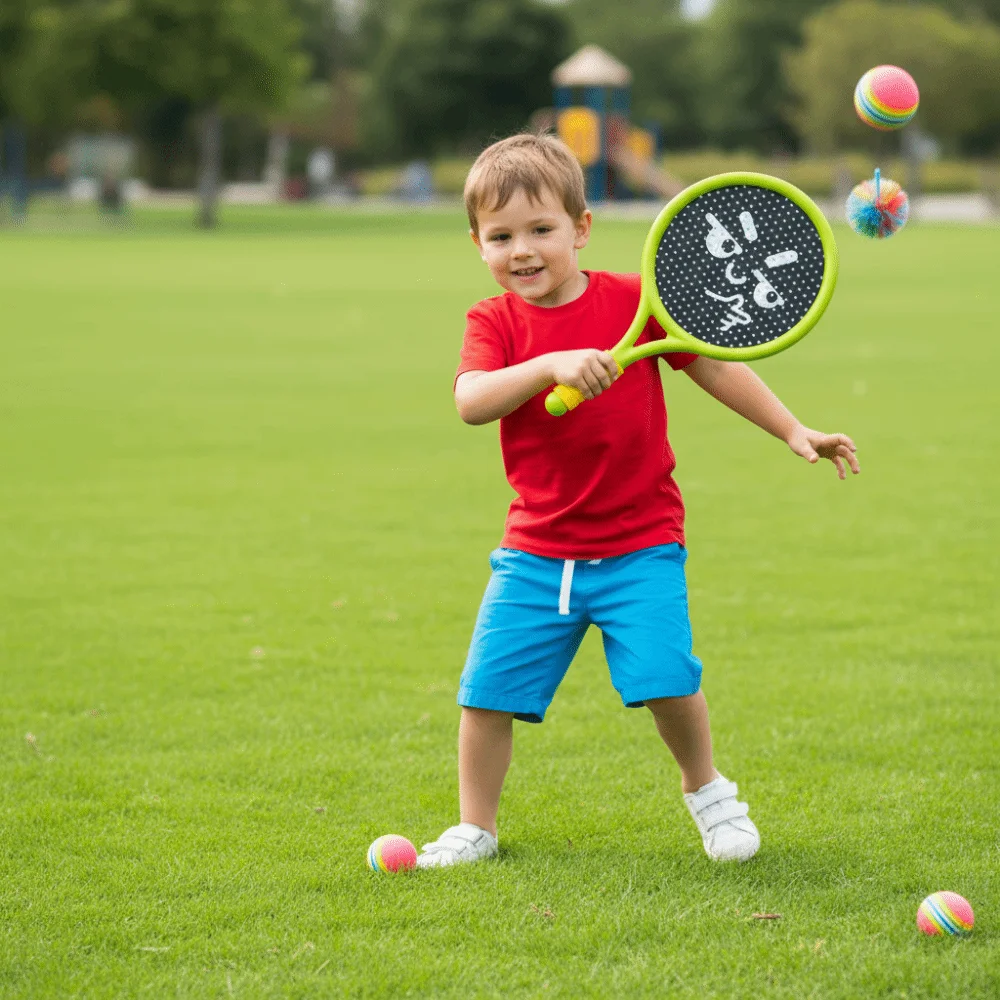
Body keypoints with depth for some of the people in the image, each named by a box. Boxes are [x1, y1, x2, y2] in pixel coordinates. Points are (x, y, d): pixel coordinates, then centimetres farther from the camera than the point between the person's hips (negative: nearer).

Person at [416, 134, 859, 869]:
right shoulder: (494, 322, -2)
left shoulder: (634, 302, -4)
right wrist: (551, 365, -35)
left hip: (640, 544, -2)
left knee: (665, 679, -14)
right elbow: (471, 402, -21)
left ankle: (705, 788, 15)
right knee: (488, 690, -3)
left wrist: (793, 431, 4)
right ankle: (475, 826, 17)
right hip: (536, 550, 2)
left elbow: (715, 367, 6)